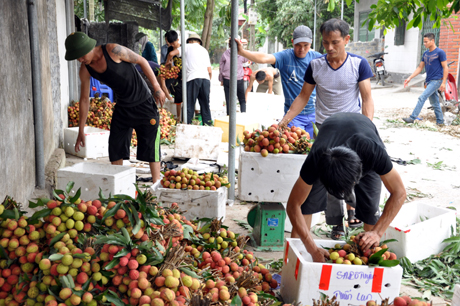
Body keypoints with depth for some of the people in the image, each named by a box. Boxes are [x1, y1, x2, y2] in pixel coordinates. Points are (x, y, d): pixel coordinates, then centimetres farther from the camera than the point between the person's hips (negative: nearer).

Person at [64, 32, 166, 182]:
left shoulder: (113, 50, -21)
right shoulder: (85, 70, -5)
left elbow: (141, 61, -10)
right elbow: (84, 99, 4)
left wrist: (157, 87, -9)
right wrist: (81, 131, 7)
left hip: (144, 104, -5)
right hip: (122, 107, 6)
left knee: (150, 147, -3)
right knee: (115, 147, 5)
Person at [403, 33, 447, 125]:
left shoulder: (440, 52, -10)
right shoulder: (425, 53, 11)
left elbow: (445, 68, -11)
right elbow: (420, 68, 15)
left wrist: (443, 82, -17)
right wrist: (410, 78, 6)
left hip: (436, 80, -7)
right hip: (429, 81, 7)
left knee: (422, 98, -17)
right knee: (434, 102, 13)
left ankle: (412, 118, -17)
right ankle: (440, 121, 24)